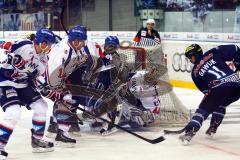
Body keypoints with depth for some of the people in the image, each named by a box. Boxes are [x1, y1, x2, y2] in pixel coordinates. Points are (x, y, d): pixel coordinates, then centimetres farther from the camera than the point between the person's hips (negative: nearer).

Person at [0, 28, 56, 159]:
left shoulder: (43, 60, 5)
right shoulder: (25, 47, -23)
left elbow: (39, 78, 14)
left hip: (23, 84, 9)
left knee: (41, 106, 8)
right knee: (14, 113, -24)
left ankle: (37, 140, 22)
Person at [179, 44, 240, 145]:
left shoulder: (195, 72, 17)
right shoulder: (213, 53, 18)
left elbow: (205, 90, 18)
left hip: (220, 88, -4)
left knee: (203, 109, 6)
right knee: (220, 105, 31)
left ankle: (189, 132, -9)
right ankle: (213, 128, 30)